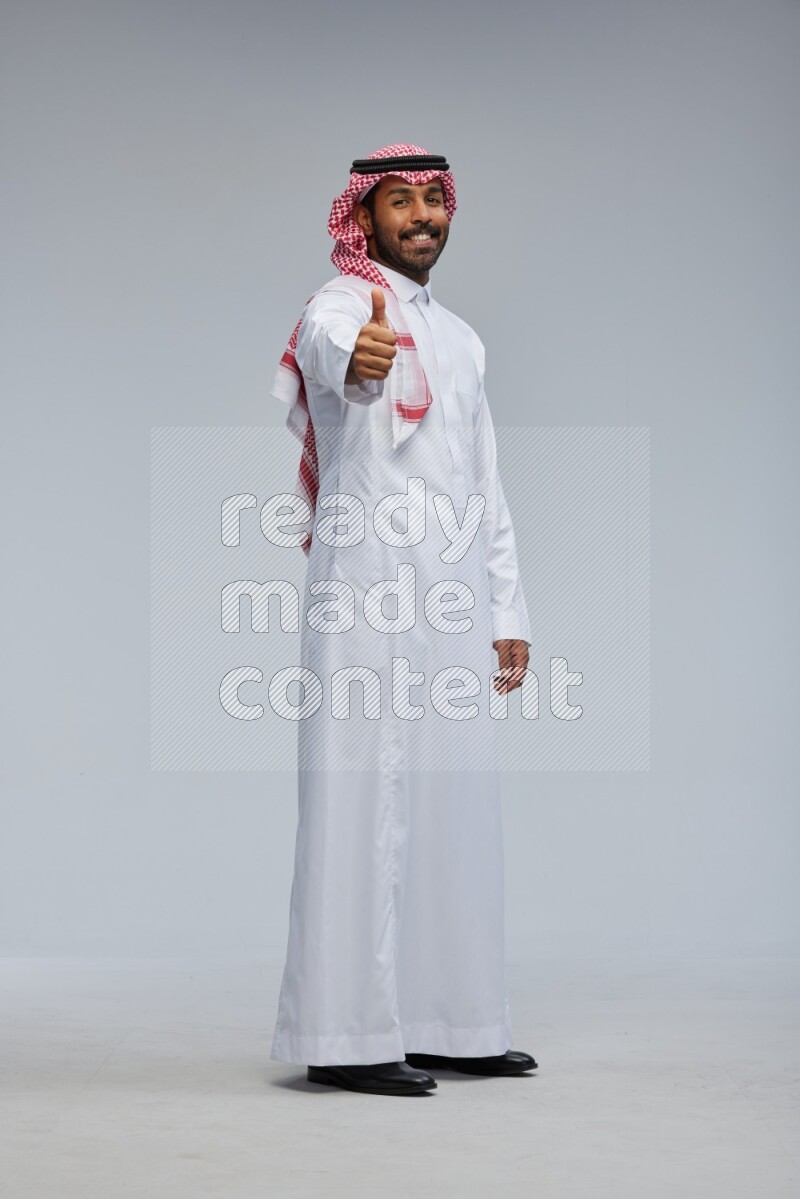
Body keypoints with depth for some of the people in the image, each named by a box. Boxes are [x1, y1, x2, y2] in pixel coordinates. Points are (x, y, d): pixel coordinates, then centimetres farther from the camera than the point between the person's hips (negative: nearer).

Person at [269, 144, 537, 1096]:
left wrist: (507, 613, 16)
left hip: (453, 605, 8)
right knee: (364, 802, -10)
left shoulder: (459, 337, 21)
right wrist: (356, 359, -54)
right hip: (368, 595, -8)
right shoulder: (340, 305, -3)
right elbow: (326, 348, -30)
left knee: (453, 809, 9)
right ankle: (348, 1035, -7)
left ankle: (447, 1022, 16)